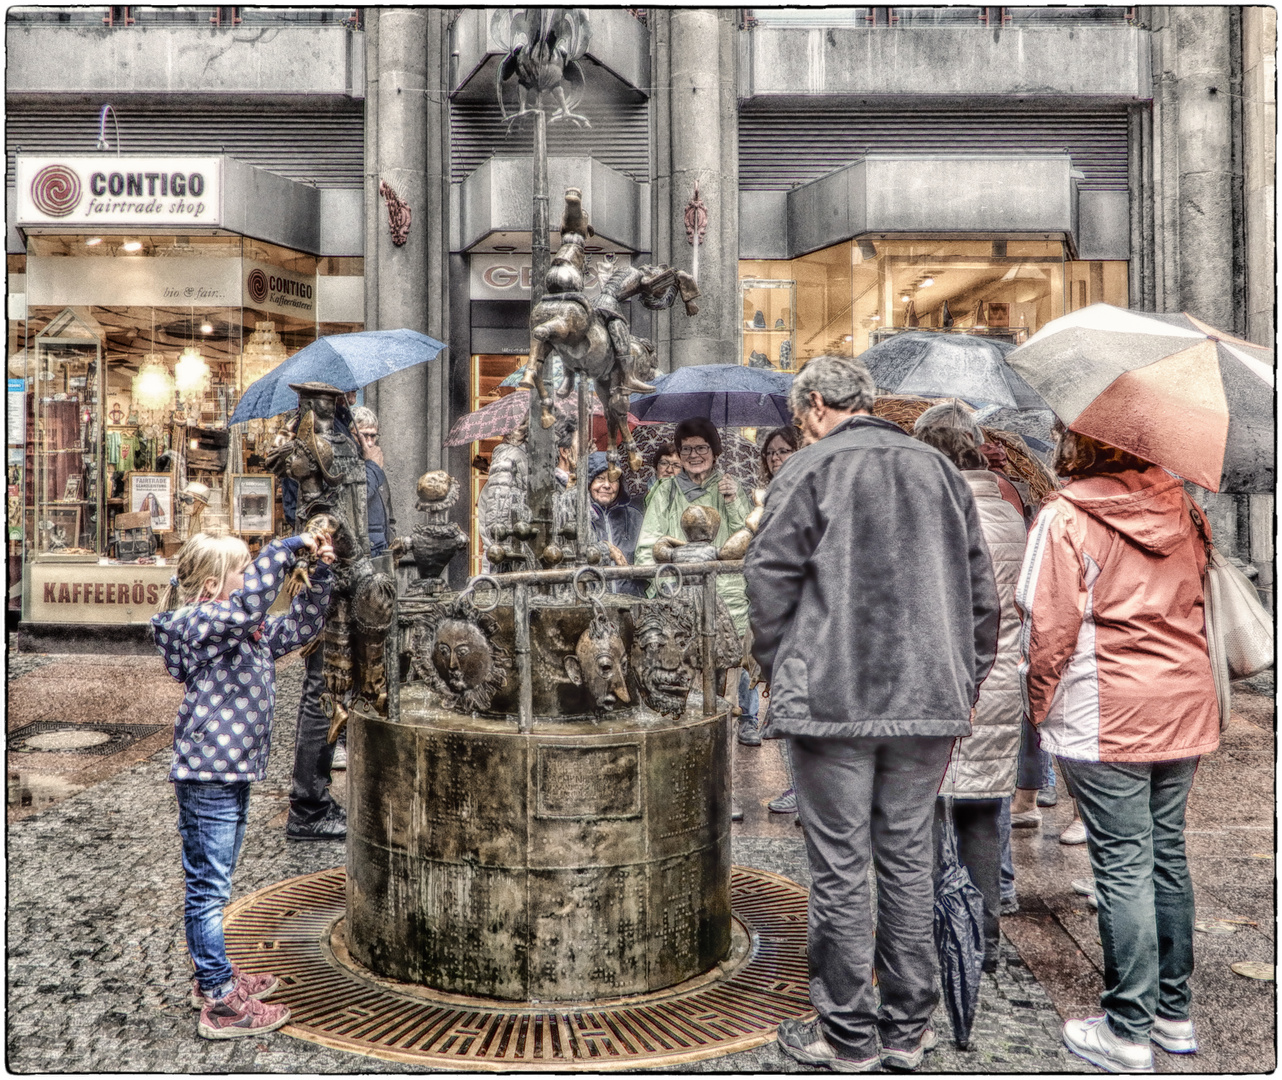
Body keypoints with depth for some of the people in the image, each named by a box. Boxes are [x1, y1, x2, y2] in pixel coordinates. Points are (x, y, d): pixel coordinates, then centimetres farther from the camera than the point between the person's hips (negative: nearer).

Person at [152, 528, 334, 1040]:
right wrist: (288, 547, -29)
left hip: (234, 773, 10)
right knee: (207, 888, -2)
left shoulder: (253, 631, 11)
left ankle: (211, 975, 34)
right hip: (207, 775, -10)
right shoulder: (201, 622, -17)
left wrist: (320, 573, 6)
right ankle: (220, 1002, 4)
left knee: (211, 886, 21)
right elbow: (249, 601, -35)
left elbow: (301, 625, 18)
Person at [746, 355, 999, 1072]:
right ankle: (909, 1029, 24)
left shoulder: (810, 468, -3)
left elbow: (770, 582, -7)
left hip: (833, 700, -5)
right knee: (909, 862, 14)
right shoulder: (939, 468, 12)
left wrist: (781, 677, 5)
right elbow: (982, 591, 13)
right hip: (929, 703, 5)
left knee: (840, 870, 5)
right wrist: (964, 686, 17)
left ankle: (848, 1037, 16)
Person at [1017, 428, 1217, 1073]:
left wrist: (1039, 708, 0)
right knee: (1167, 854, 15)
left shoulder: (1065, 514, -12)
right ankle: (1174, 1012, 27)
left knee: (1122, 866, 1)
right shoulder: (1178, 503, 6)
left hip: (1107, 718, -6)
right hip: (1185, 707, 6)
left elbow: (1050, 627, -14)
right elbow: (1201, 604, 10)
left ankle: (1129, 1033, 11)